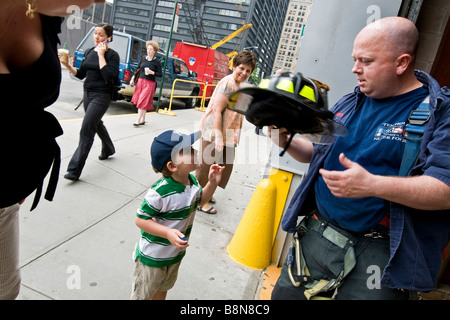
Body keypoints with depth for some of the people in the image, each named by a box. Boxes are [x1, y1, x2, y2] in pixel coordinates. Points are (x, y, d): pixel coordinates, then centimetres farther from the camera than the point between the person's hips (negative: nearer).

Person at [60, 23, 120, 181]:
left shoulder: (112, 55, -8)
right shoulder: (89, 52, 11)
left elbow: (109, 76, -22)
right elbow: (81, 74, 14)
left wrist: (101, 55, -17)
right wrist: (67, 65, -2)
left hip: (101, 96, -8)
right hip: (88, 93, 8)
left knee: (87, 128, -15)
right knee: (96, 124, 21)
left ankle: (75, 169, -13)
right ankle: (108, 149, 47)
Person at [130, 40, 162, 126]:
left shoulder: (157, 62, -4)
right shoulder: (144, 58, 8)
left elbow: (160, 75, -4)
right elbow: (138, 69, 17)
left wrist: (152, 72, -18)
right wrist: (133, 78, 12)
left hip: (150, 83, -5)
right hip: (140, 81, 5)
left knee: (143, 101, -9)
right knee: (140, 100, 6)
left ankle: (138, 120, -5)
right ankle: (143, 120, 18)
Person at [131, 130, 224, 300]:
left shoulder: (192, 180, -10)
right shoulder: (160, 192, -35)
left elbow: (199, 200, 9)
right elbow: (140, 219, -26)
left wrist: (212, 183, -6)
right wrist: (168, 233, -37)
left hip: (176, 254, 7)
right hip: (152, 257, -7)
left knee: (163, 289, 32)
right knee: (141, 294, 19)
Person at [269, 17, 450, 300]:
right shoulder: (348, 104, 9)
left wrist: (372, 185, -33)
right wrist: (287, 141, -2)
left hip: (380, 254, -5)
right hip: (316, 234, 6)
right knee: (284, 294, 17)